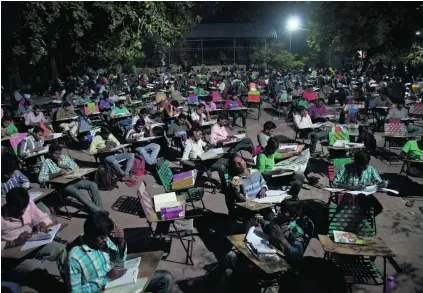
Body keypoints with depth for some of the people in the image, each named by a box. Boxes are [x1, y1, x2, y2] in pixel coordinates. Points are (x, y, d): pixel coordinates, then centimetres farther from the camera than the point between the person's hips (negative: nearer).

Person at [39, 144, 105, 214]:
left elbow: (76, 167, 5)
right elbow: (41, 179, -13)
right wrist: (57, 174, -20)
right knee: (77, 192, -34)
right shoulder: (46, 163, -1)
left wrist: (62, 166, -7)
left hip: (73, 179, 5)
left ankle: (99, 208, -17)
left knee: (93, 185, -16)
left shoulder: (64, 157, 13)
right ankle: (97, 211, -33)